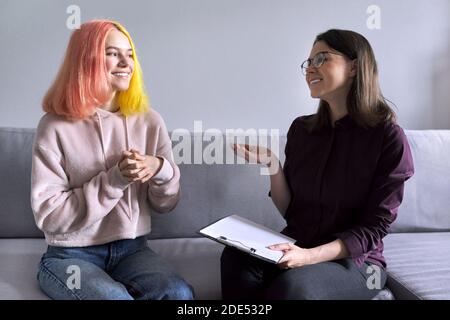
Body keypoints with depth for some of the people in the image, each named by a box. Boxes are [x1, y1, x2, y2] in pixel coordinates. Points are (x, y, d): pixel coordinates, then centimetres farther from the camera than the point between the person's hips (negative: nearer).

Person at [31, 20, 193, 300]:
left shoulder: (149, 122, 1)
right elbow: (49, 215, -12)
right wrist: (114, 179, -21)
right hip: (70, 255, -2)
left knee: (180, 294, -24)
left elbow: (166, 204, 6)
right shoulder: (56, 127, -8)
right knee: (115, 296, -32)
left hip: (132, 250, 3)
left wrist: (161, 170, -16)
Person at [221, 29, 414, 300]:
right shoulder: (301, 129, 4)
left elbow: (374, 228, -11)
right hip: (296, 247, 4)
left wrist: (311, 256, -25)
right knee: (236, 259, -27)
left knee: (293, 285, -35)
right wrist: (272, 164, -10)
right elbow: (289, 210, 7)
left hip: (355, 261, -3)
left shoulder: (388, 136, -10)